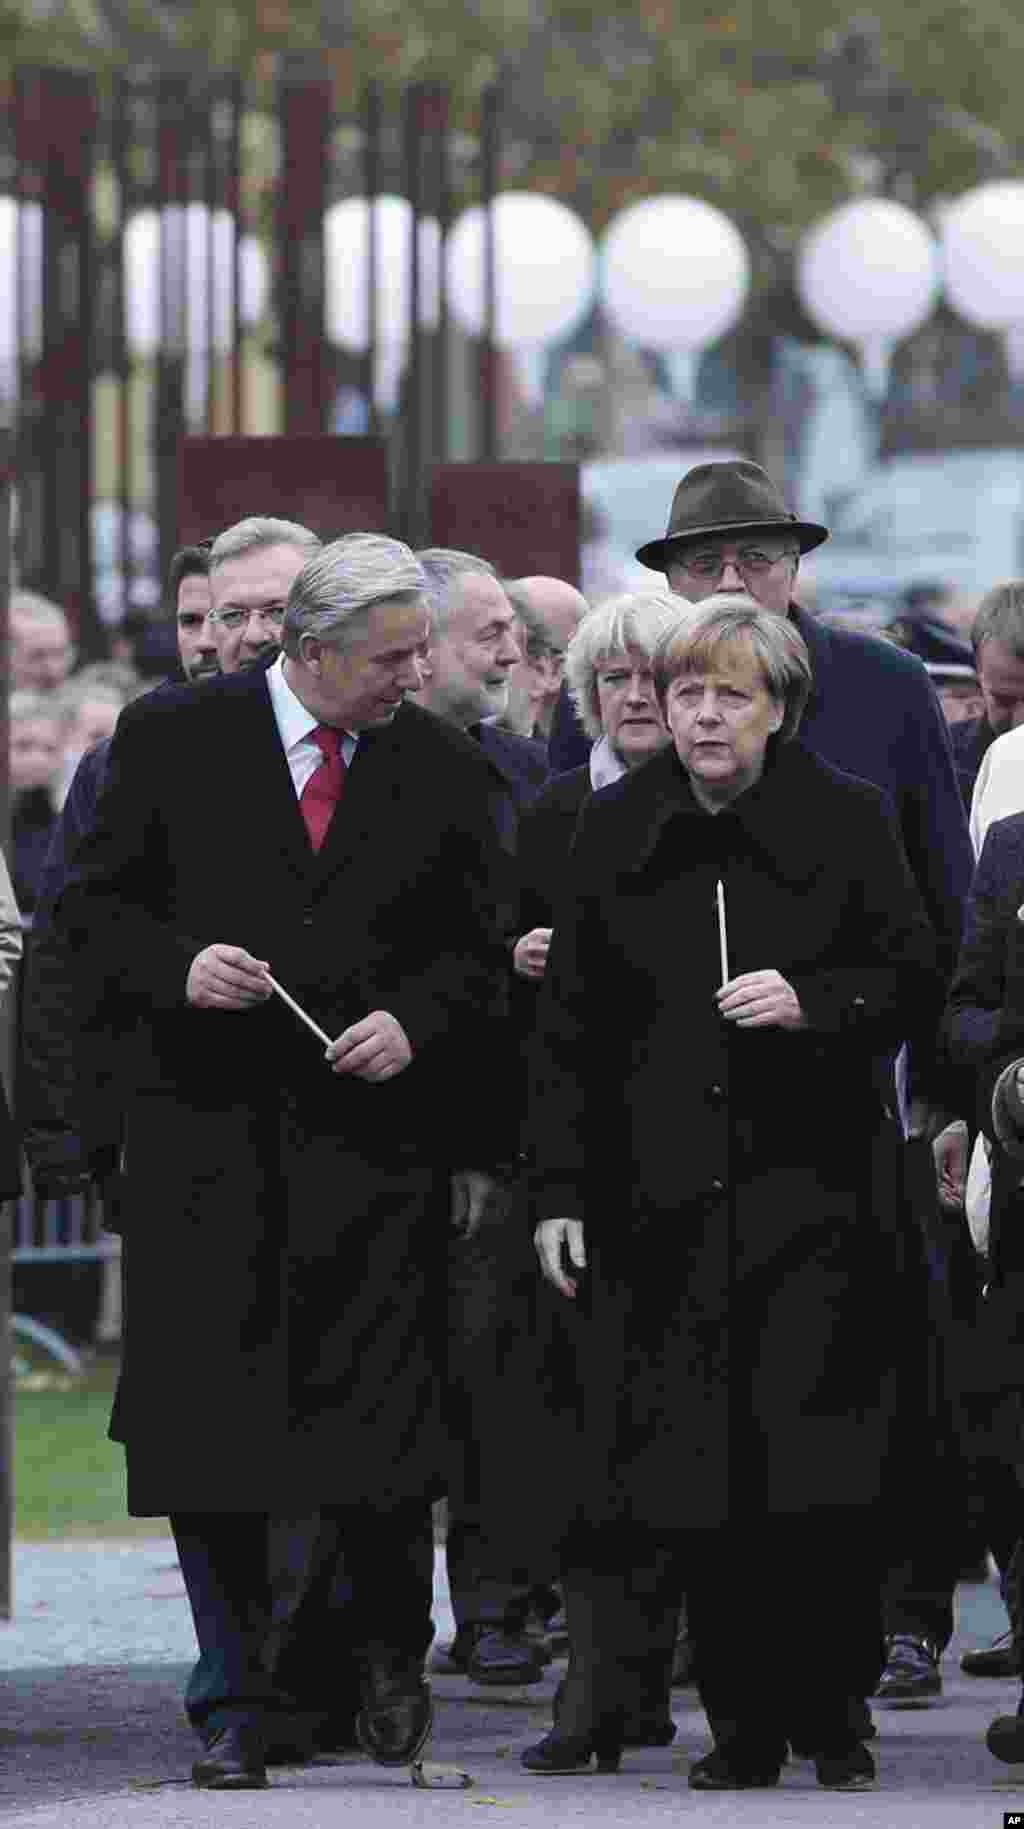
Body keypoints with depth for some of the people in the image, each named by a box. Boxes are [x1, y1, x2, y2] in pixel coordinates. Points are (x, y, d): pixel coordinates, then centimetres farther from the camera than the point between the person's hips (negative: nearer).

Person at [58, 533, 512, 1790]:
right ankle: (236, 1707, 9)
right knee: (209, 1432, -1)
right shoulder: (172, 738, 2)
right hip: (207, 1132, -1)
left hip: (373, 1128, 1)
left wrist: (416, 1023, -8)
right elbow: (93, 904, 5)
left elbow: (477, 951, 12)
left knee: (379, 1424, -3)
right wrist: (177, 966, -14)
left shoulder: (442, 768, 6)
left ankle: (390, 1653, 23)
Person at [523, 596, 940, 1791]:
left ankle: (829, 1716, 4)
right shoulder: (616, 832, 9)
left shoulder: (847, 821, 3)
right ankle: (742, 1726, 3)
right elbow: (570, 1028, 10)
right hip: (664, 1196, 2)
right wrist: (559, 1191, 4)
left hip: (815, 1190, -2)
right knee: (695, 1477, -4)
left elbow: (914, 981, 5)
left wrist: (811, 1002, -14)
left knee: (816, 1474, -7)